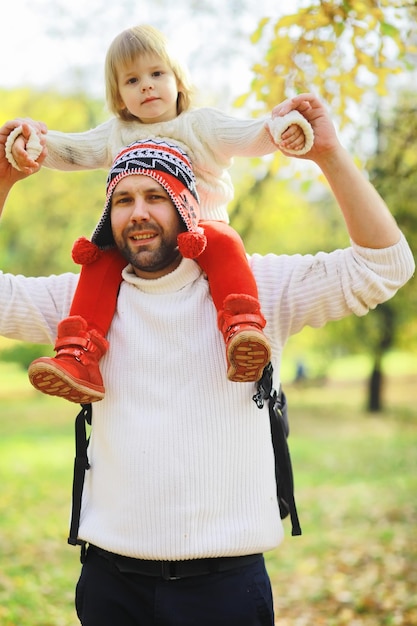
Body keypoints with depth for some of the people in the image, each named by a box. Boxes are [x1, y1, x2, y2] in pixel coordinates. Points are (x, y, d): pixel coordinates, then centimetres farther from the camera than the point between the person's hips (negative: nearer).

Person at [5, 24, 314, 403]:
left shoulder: (203, 125, 11)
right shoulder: (115, 135, 21)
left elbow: (251, 136, -2)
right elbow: (70, 150, 14)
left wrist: (283, 130, -24)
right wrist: (32, 144, -7)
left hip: (200, 228, -3)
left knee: (224, 242, -35)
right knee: (101, 258, -25)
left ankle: (244, 331, -52)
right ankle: (78, 358, -33)